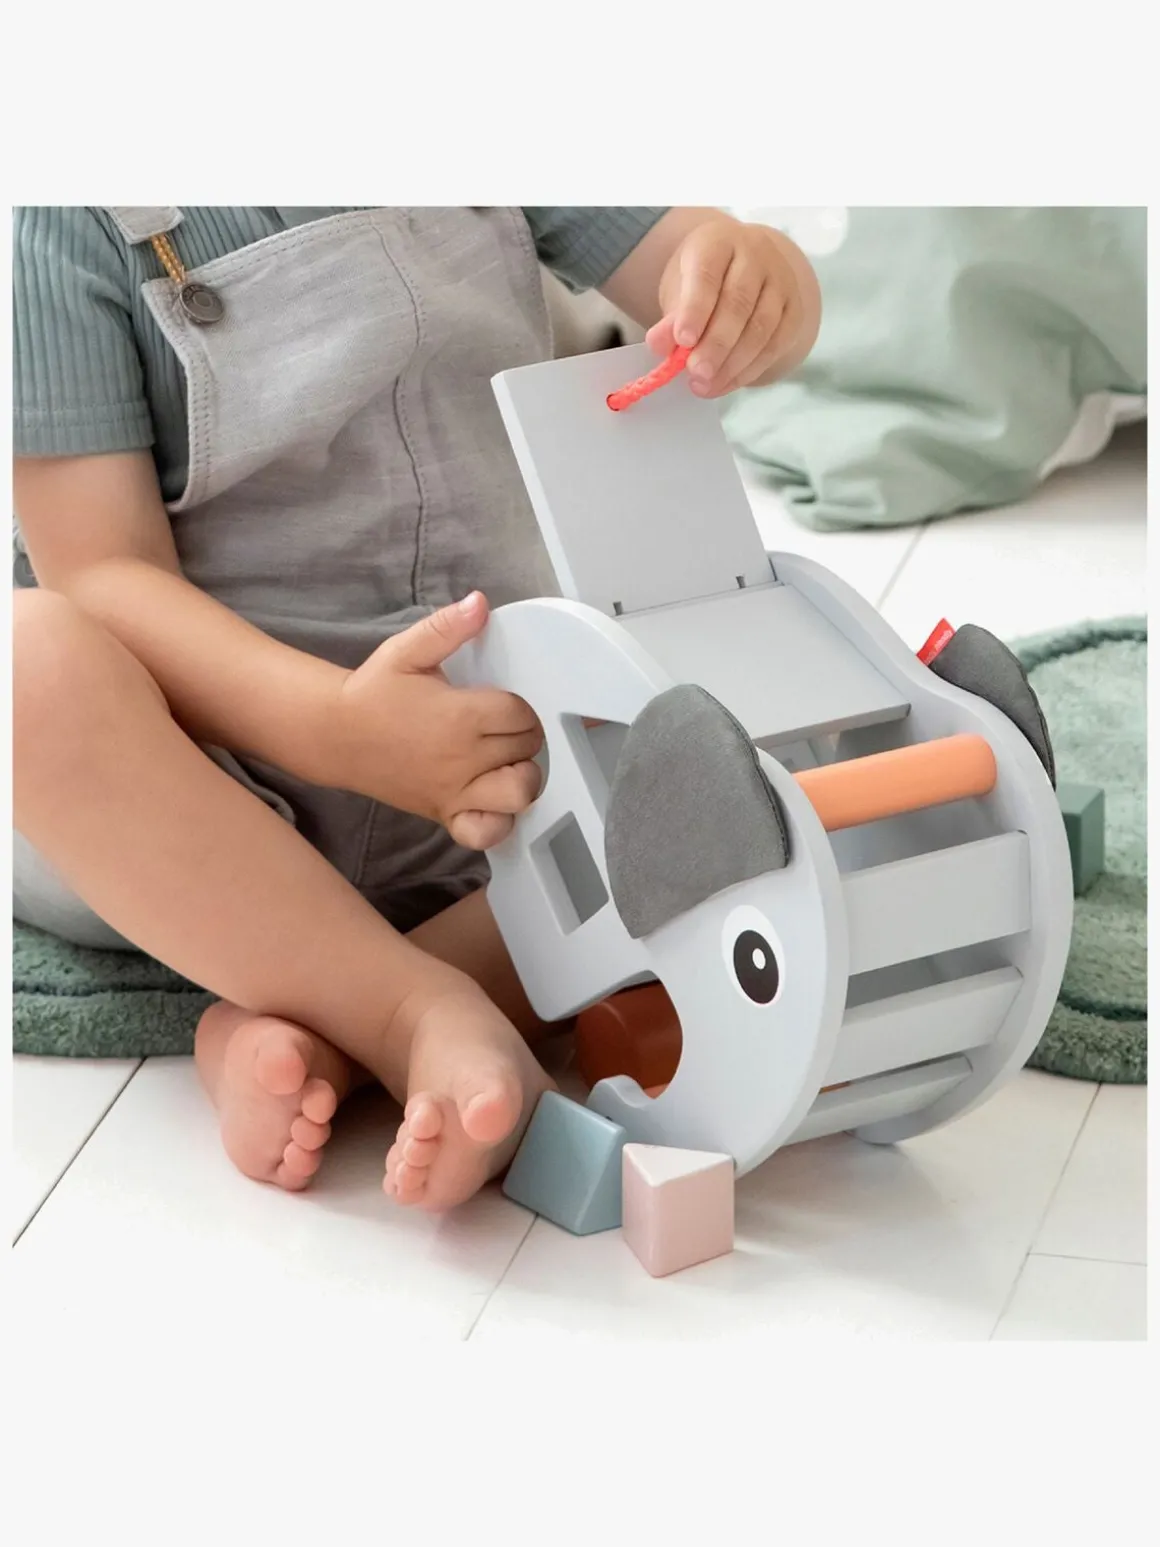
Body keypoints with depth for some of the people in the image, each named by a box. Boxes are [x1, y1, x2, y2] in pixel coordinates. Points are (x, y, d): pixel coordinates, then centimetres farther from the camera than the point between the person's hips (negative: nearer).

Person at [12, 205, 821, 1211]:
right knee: (37, 661, -34)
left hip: (500, 724, 4)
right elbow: (98, 571, -20)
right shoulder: (65, 221, -13)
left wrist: (755, 272, -27)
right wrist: (340, 729, -38)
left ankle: (309, 1028, -27)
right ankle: (430, 1013, -29)